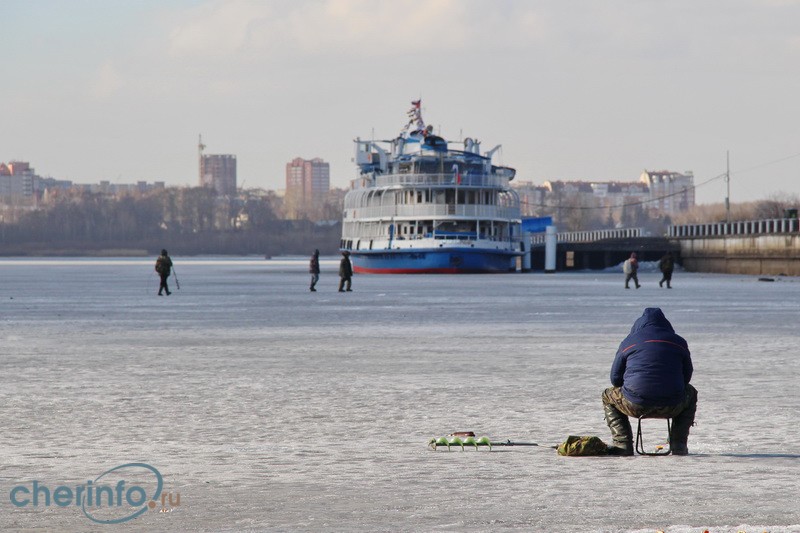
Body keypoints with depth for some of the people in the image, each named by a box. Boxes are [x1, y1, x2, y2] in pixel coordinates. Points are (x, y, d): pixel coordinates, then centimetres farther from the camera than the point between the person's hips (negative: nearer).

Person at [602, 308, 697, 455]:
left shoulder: (629, 342, 8)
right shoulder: (679, 342, 12)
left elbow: (615, 378, 13)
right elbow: (687, 376, 22)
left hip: (636, 405, -1)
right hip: (671, 407, 1)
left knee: (608, 395, 30)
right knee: (691, 393, 36)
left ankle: (623, 444, 13)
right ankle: (678, 443, 22)